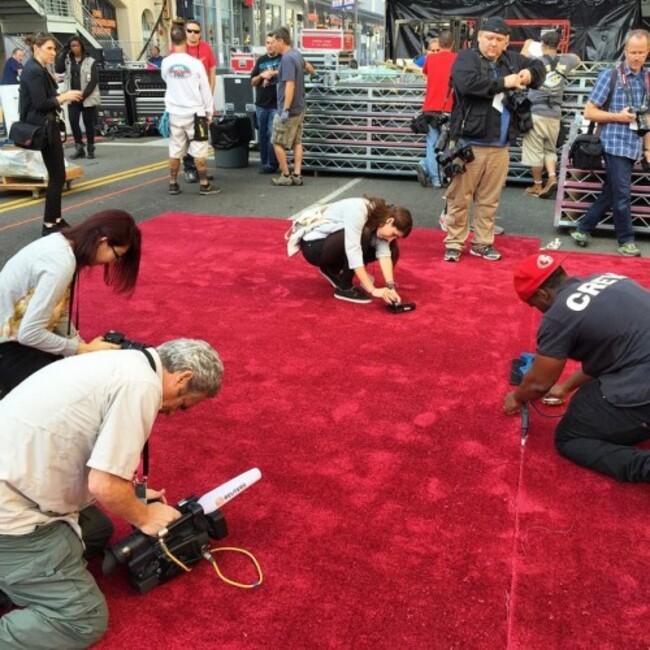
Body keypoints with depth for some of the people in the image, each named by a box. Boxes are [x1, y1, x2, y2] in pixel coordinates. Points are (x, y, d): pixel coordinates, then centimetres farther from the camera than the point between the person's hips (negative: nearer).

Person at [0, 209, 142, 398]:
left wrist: (83, 347, -6)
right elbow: (29, 333, -29)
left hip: (16, 330, 9)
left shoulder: (62, 243, -1)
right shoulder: (61, 262, -29)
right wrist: (83, 349, -19)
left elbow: (58, 312, 3)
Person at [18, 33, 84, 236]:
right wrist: (64, 97, -13)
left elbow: (45, 98, 12)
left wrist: (63, 95, 1)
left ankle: (56, 219, 21)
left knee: (57, 175, 13)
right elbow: (41, 104, -22)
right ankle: (49, 224, -1)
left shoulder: (39, 69, 15)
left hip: (46, 126, 10)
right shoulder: (34, 71, -16)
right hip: (43, 128, -10)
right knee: (57, 176, -6)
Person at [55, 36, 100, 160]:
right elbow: (58, 70, -6)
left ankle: (90, 148, 12)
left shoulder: (90, 61, -2)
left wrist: (84, 94, -15)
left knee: (88, 123, 2)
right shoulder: (67, 61, 10)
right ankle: (79, 148, 3)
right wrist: (64, 53, -6)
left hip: (87, 98, -3)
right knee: (73, 121, -4)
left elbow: (94, 80, -8)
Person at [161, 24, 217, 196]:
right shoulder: (195, 63, -10)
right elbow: (205, 90, -5)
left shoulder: (166, 63, -1)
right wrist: (209, 112, 5)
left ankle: (173, 184, 14)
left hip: (174, 113, 4)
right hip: (194, 112, -3)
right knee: (199, 150, 1)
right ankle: (204, 185, 2)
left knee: (175, 150, 9)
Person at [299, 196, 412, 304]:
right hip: (312, 246, -8)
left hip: (335, 245, 8)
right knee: (362, 236, -31)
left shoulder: (380, 216, -6)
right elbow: (353, 251, -36)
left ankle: (332, 269, 11)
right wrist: (372, 290, -38)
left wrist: (390, 286, -29)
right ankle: (344, 288, -15)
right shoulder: (358, 210, -29)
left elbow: (384, 252, -15)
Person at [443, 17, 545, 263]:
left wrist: (529, 73, 4)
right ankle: (454, 243, 10)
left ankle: (482, 243, 22)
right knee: (460, 197, 0)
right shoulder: (466, 57, -4)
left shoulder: (512, 59, 14)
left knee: (489, 199, 12)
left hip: (499, 146, 6)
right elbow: (467, 83, -23)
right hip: (469, 143, -5)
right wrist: (503, 82, -15)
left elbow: (538, 66, 29)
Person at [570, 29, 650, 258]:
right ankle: (626, 240, 12)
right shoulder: (610, 75, -6)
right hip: (615, 145, -5)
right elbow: (589, 112, -6)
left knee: (611, 192, 10)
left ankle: (583, 229, 22)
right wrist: (619, 116, -15)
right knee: (622, 194, -2)